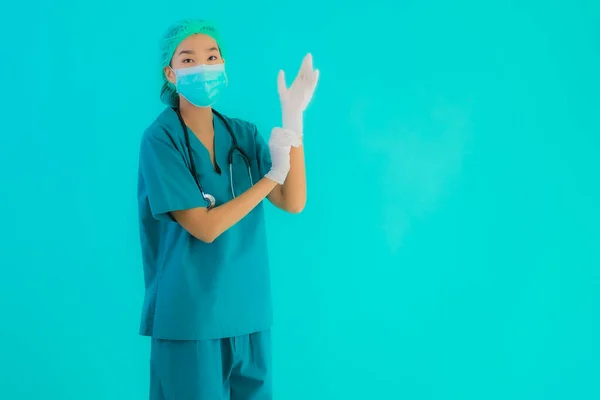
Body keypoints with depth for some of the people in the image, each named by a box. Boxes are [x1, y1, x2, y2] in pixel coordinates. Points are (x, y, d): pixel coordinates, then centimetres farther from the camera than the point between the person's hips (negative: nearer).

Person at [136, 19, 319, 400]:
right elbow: (204, 227, -16)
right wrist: (272, 175, -14)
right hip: (190, 317, -5)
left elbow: (293, 202, -5)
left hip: (250, 312, 5)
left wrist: (293, 120, -13)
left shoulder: (244, 135, 6)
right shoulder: (161, 139, -10)